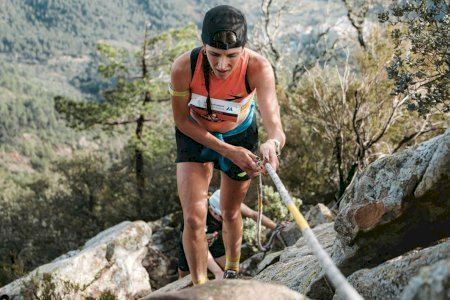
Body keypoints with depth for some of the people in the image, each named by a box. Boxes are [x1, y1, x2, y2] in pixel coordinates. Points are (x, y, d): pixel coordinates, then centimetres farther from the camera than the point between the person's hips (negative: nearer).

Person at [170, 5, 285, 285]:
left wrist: (273, 143, -70)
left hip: (240, 135, 1)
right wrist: (227, 151, -29)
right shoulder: (184, 67, -34)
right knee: (194, 219, -12)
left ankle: (232, 271, 45)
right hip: (196, 136, 0)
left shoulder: (258, 68, -36)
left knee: (231, 213, 17)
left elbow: (275, 126, -46)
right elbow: (181, 119, -19)